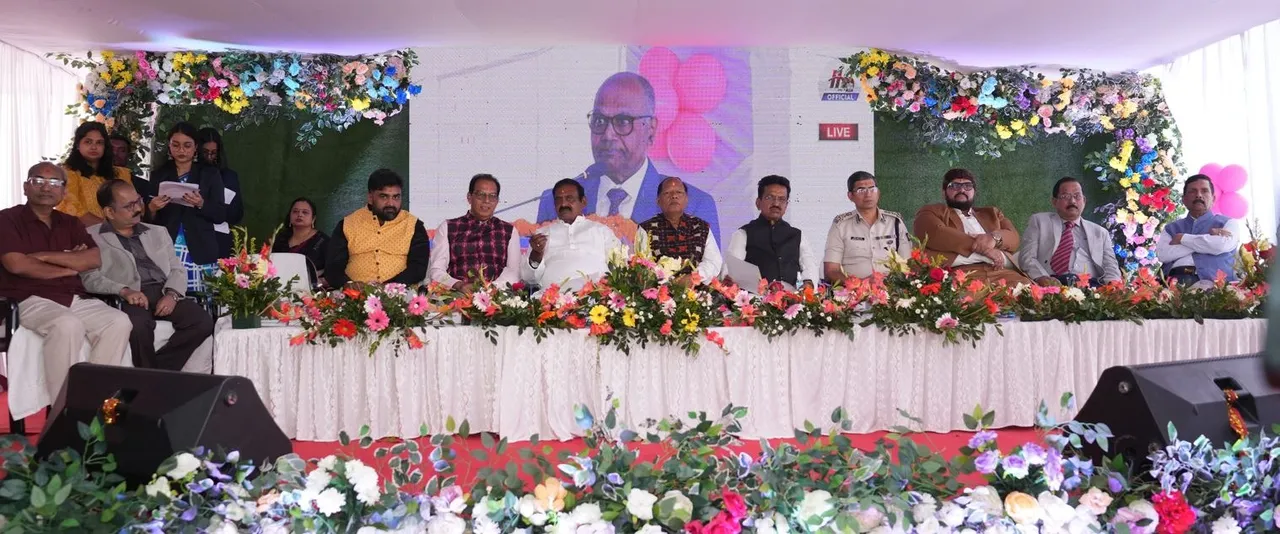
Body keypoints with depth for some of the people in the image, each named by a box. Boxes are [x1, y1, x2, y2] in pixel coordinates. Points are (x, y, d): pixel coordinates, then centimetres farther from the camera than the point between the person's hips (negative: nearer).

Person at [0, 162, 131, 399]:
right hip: (31, 300, -5)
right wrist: (68, 267, 0)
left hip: (76, 299, 5)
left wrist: (45, 256, -5)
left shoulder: (70, 223, 19)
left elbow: (95, 259, 4)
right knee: (68, 325, -37)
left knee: (119, 322, -23)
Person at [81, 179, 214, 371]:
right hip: (127, 298, -4)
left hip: (164, 294, 4)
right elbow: (90, 277, -2)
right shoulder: (92, 237, 10)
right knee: (139, 324, -38)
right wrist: (124, 291, -20)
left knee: (203, 320, -24)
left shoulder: (158, 233, 25)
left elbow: (177, 269, 17)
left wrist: (172, 294, -5)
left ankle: (159, 371, -13)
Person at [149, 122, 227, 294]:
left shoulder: (210, 174, 8)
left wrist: (201, 204, -16)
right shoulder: (159, 175, 12)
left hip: (200, 253, -1)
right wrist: (152, 208, -9)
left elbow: (221, 215, 1)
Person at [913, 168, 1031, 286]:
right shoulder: (931, 212, 17)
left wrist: (995, 237, -9)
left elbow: (1013, 238, 15)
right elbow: (936, 235, -5)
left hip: (1000, 272, 4)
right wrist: (983, 249, -9)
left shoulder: (992, 213, 32)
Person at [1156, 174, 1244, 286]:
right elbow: (1162, 254, 2)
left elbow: (1221, 246, -5)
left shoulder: (1229, 223, 18)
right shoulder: (1171, 228, 22)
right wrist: (1208, 238, 1)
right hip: (1174, 279, 2)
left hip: (1210, 281, -2)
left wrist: (1182, 238, 5)